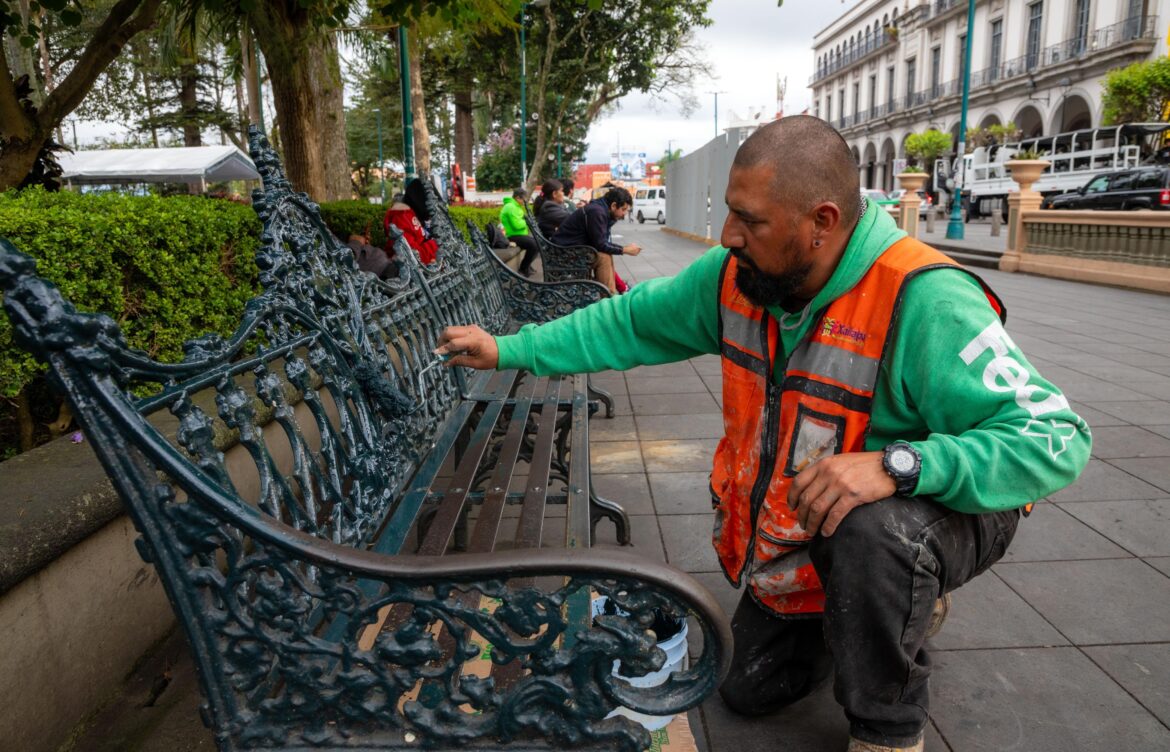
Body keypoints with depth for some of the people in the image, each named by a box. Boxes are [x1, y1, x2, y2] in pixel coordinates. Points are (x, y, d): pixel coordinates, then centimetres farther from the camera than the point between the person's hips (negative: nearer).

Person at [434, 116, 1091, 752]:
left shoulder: (925, 303, -34)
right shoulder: (736, 276, -14)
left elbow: (1055, 438, -36)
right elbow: (631, 322, -2)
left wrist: (894, 464, -50)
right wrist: (508, 350, -3)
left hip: (934, 507, -6)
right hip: (797, 527, 6)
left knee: (871, 531, -43)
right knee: (749, 690, 15)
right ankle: (902, 600, 35)